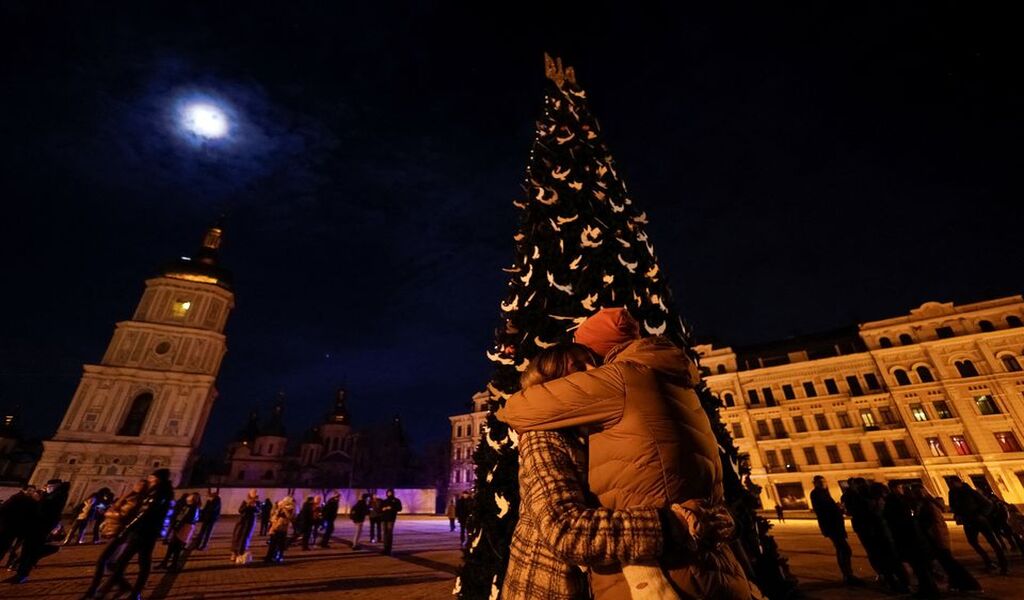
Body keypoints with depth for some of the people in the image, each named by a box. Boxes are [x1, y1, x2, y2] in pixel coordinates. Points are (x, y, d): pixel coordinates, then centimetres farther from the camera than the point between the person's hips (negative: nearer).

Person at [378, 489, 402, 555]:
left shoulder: (396, 500, 6)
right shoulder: (383, 501, 18)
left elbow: (399, 508, -4)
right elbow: (379, 509, 16)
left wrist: (391, 508, -16)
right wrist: (382, 509, -5)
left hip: (391, 519, -4)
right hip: (383, 518, 4)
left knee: (389, 533, -9)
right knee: (384, 533, 2)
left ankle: (389, 550, -7)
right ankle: (385, 548, 11)